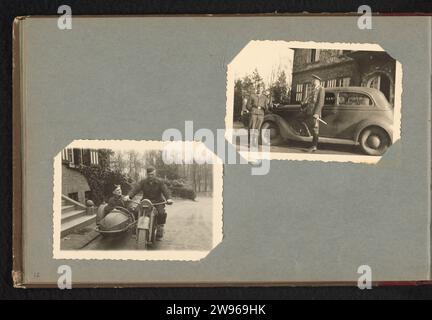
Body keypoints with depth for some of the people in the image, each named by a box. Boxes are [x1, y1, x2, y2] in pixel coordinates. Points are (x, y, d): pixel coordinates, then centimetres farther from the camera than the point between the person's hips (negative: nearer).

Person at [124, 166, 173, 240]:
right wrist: (129, 196, -32)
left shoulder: (160, 182, -1)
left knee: (162, 213, -29)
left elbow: (165, 190, -15)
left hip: (157, 202, -2)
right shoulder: (143, 182, 3)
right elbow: (136, 188, -12)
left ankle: (159, 234, -15)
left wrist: (169, 198, -37)